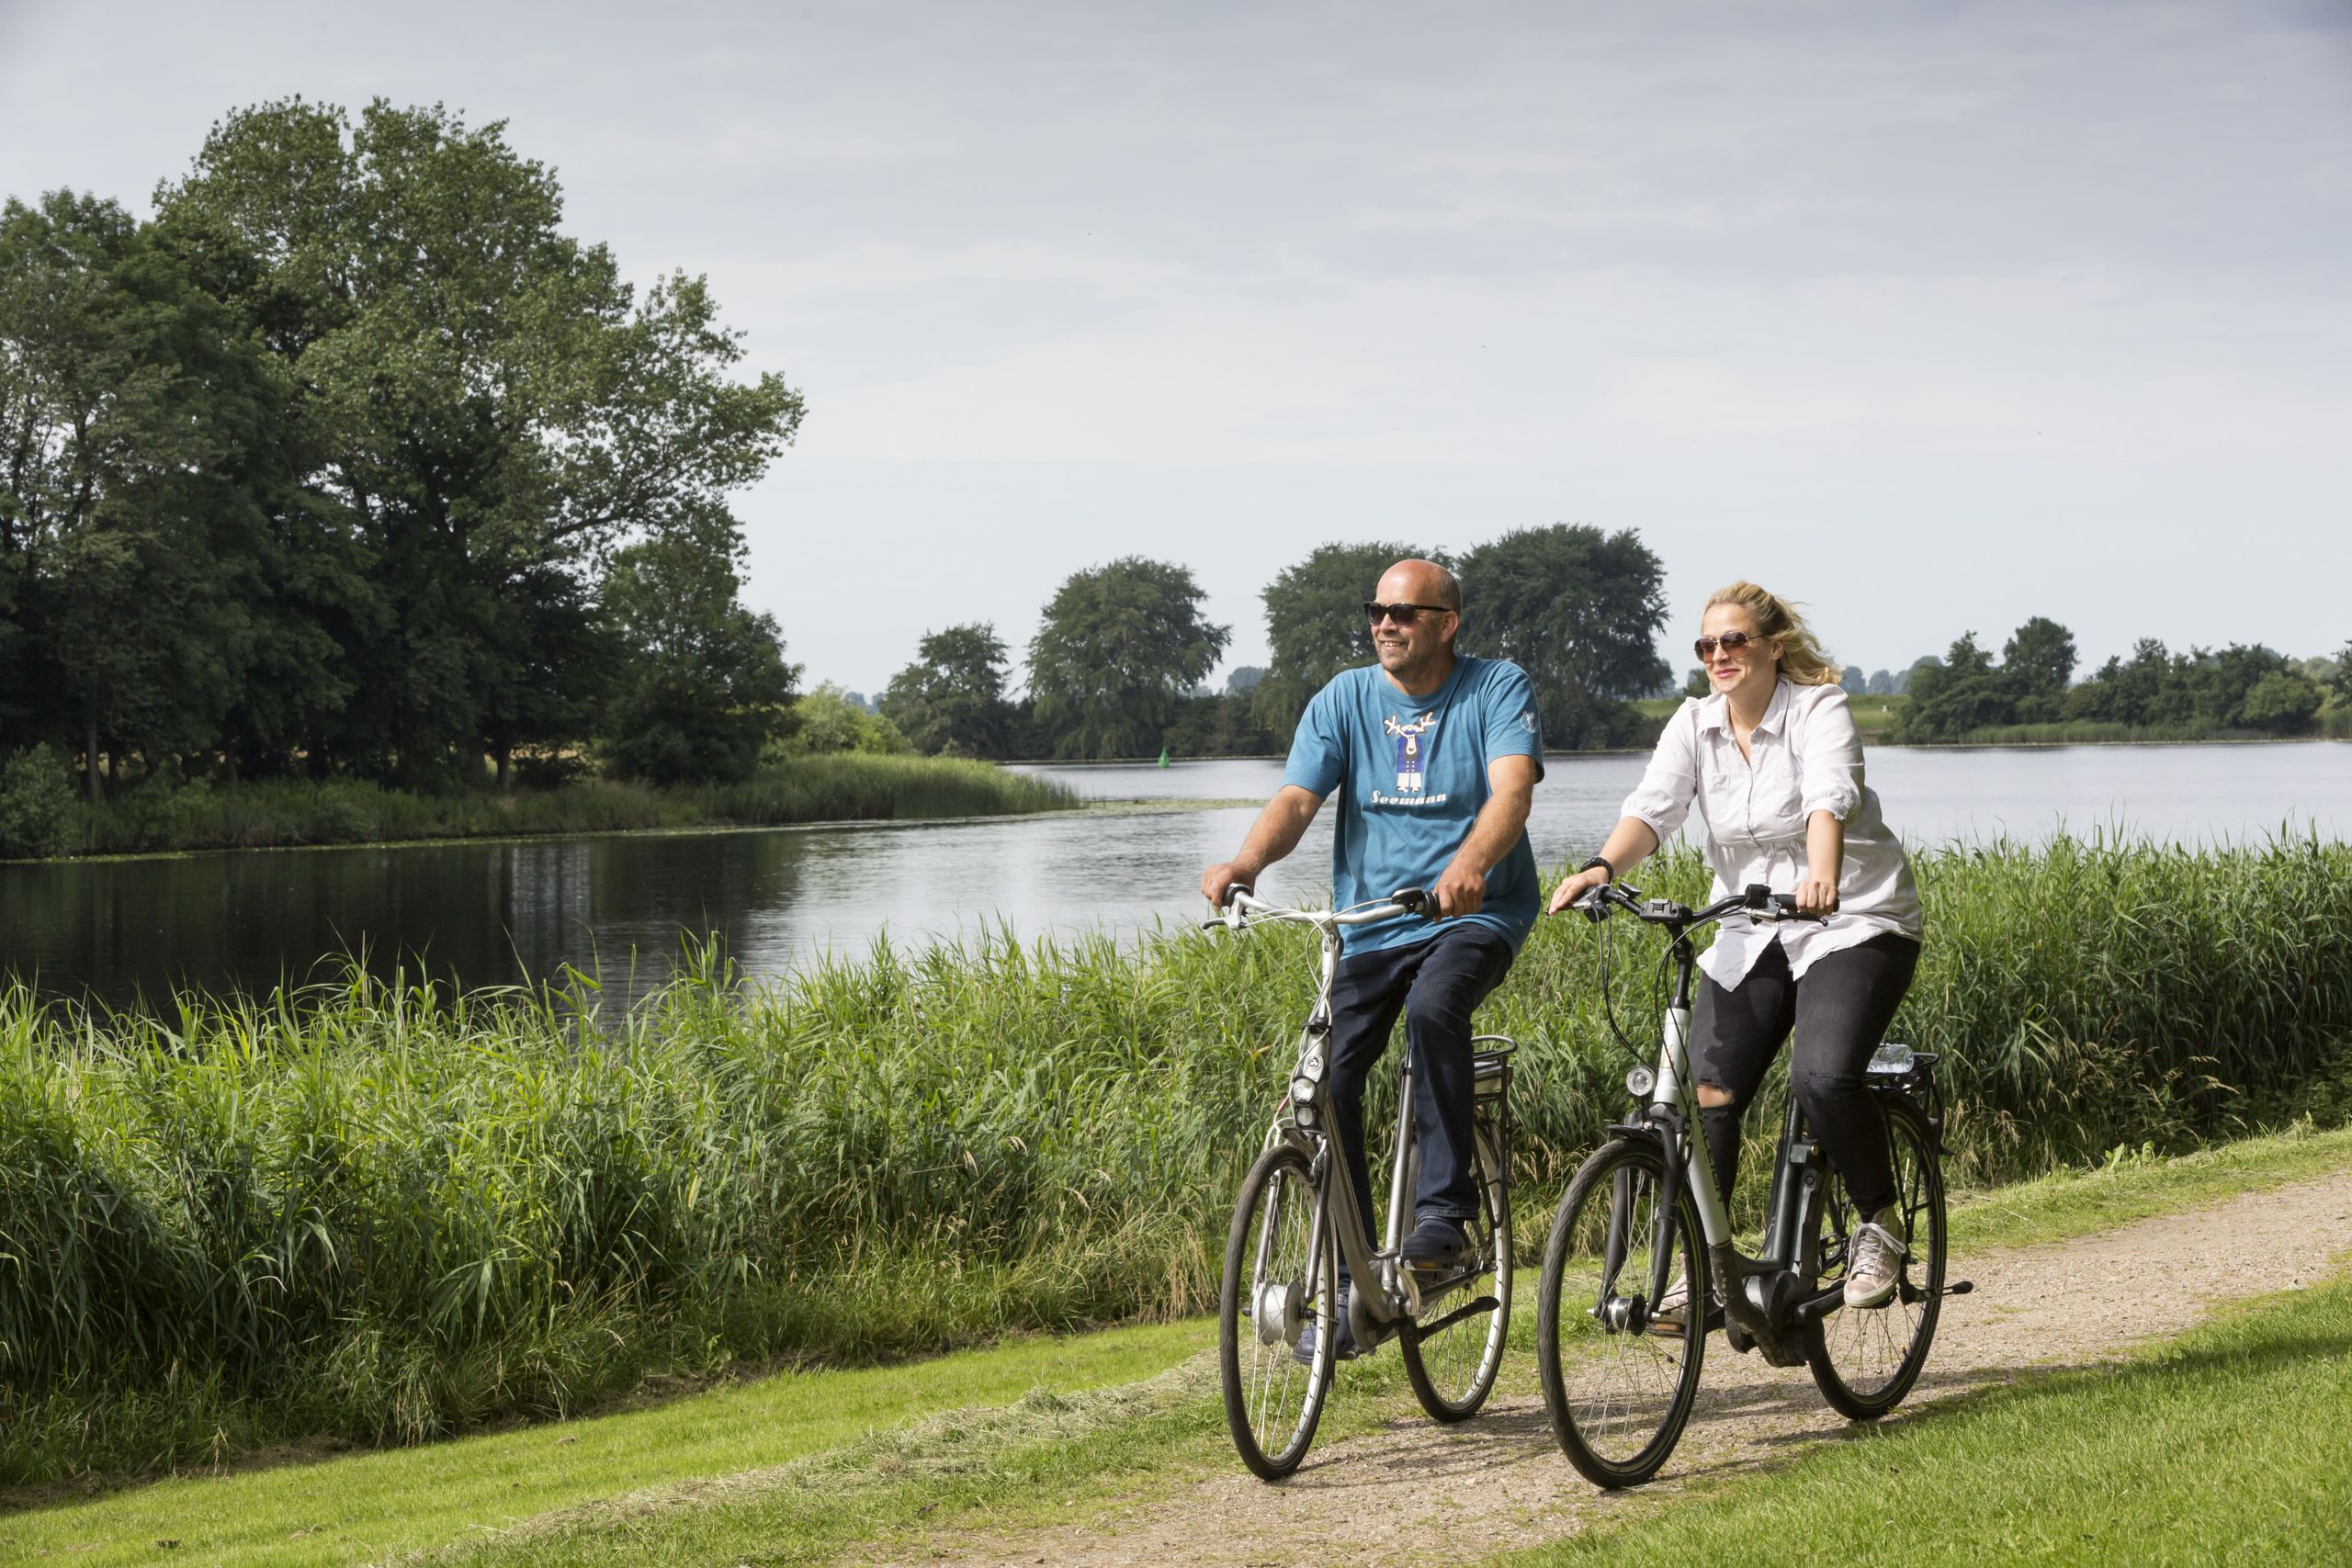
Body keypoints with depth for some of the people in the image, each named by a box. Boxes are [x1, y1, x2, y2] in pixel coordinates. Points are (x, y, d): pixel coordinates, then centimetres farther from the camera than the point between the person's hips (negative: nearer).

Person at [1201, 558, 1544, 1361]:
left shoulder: (1497, 688, -5)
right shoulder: (1344, 701, 5)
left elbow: (1512, 788, -21)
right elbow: (1296, 799, -7)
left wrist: (1470, 864, -43)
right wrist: (1245, 862, -29)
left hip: (1475, 914, -4)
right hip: (1370, 925, 4)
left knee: (1433, 1006, -35)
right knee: (1327, 1085, -10)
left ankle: (1444, 1212, -24)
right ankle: (1347, 1290, 1)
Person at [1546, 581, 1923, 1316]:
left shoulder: (1820, 709, -12)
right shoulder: (1695, 725, 1)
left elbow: (1830, 797, -31)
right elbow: (1653, 806, -13)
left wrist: (1821, 876, -51)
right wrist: (1602, 867, -34)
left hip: (1854, 923, -5)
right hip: (1752, 934, 5)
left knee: (1823, 1075, -26)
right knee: (1707, 1093, -6)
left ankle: (1880, 1225, -4)